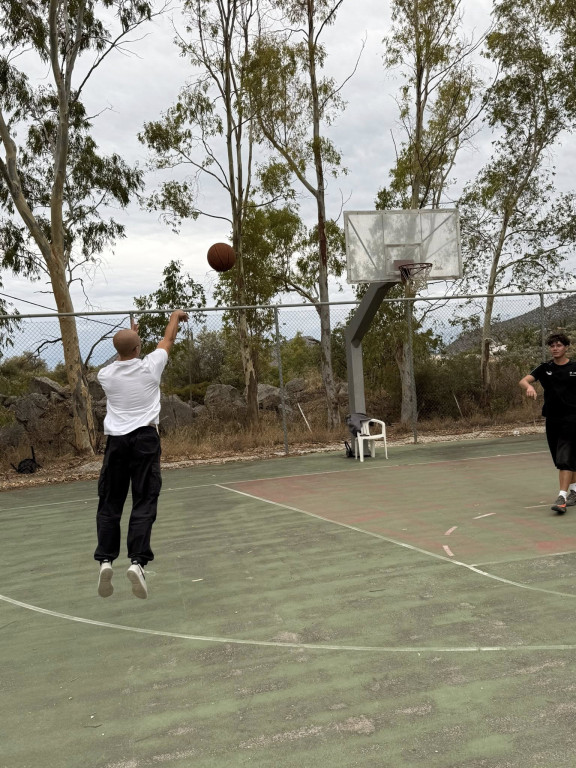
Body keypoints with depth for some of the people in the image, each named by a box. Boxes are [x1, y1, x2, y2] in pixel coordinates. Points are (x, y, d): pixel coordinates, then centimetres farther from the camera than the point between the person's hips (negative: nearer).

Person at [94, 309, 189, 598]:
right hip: (145, 438, -2)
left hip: (116, 441, 2)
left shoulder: (105, 374, 3)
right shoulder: (149, 366, -2)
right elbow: (168, 340, 16)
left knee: (109, 504, 9)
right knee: (144, 504, -3)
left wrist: (129, 335, 43)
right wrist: (175, 316, 35)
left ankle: (105, 560, 2)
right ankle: (137, 561, -12)